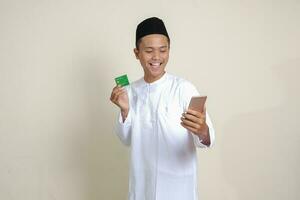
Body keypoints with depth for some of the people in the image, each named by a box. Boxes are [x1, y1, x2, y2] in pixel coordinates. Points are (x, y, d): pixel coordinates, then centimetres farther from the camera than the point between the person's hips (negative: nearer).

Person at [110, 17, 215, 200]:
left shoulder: (184, 88, -14)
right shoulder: (131, 91, -1)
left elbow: (208, 138, -20)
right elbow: (127, 139, 4)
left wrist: (202, 131, -42)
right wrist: (124, 111, -13)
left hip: (177, 182, -3)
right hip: (142, 182, 3)